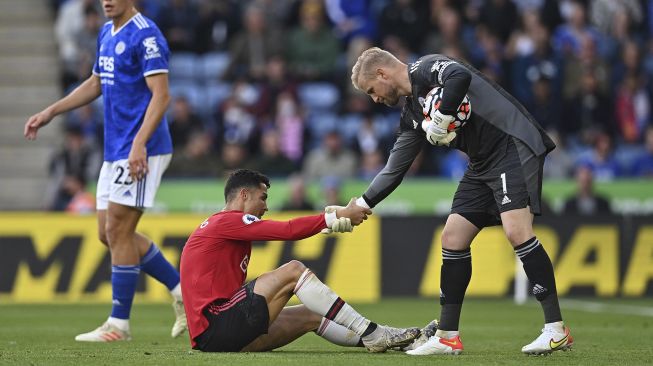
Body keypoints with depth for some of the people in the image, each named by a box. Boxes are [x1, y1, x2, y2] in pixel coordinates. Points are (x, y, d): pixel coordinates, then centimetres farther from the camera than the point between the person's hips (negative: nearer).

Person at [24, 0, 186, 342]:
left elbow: (161, 95, -20)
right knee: (108, 233, 10)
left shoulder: (145, 35, -14)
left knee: (118, 230, -8)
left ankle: (119, 324, 0)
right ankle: (182, 290, 18)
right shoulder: (106, 34, 15)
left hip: (140, 153, -10)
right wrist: (50, 112, 23)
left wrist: (140, 143, -30)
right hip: (114, 150, 10)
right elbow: (96, 83, 28)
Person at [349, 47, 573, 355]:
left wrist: (441, 121, -21)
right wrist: (359, 206, 21)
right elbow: (394, 170, 23)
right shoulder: (412, 113, 18)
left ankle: (556, 330, -18)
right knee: (452, 238, 6)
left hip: (514, 145, -10)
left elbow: (460, 76, -30)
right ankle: (447, 337, 12)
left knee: (516, 232, -21)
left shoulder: (425, 69, -7)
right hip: (483, 164, 10)